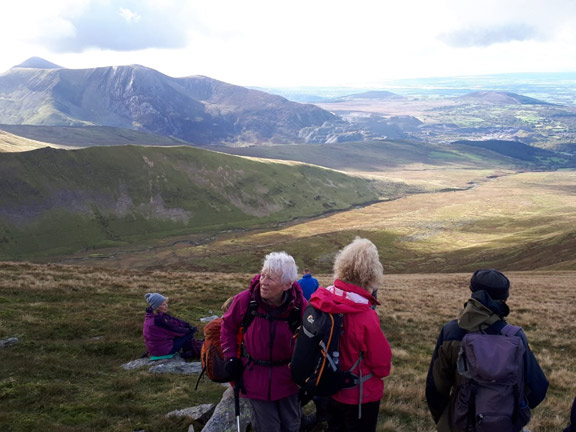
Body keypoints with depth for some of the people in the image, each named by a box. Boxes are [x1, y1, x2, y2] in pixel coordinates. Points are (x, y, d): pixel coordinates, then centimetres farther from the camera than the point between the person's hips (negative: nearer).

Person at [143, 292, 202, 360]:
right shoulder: (158, 320, -29)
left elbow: (174, 320, 3)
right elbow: (175, 330, -19)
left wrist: (188, 325, -6)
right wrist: (190, 330, -4)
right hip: (163, 350, -9)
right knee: (189, 333, -3)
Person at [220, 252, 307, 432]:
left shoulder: (299, 305, -18)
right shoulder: (245, 300, -19)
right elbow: (228, 326, 0)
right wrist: (231, 357, -3)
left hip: (288, 376, 1)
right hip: (256, 376, -1)